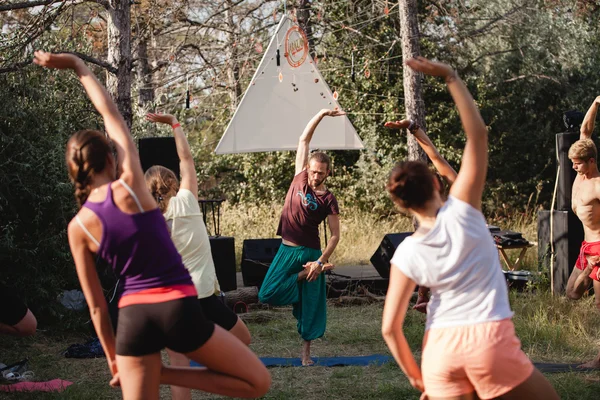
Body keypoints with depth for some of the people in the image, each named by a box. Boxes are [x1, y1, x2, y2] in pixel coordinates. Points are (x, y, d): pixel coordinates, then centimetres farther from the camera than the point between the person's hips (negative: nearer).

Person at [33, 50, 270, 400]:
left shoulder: (78, 227, 2)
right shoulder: (130, 186, -6)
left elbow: (96, 304, 6)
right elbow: (110, 112, 4)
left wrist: (112, 358, 17)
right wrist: (78, 66, 15)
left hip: (133, 317, 4)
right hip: (178, 308, -3)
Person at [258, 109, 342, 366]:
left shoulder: (328, 200, -8)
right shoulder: (300, 178, 0)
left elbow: (335, 235, -7)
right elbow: (304, 140, -1)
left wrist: (320, 261, -18)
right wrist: (321, 114, -8)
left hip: (310, 252, -4)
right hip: (286, 250, 4)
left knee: (309, 305, -1)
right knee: (268, 294, -3)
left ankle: (306, 351, 8)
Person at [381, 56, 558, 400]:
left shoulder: (407, 253, 1)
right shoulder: (462, 211, -5)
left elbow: (390, 328, -3)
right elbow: (478, 133, -3)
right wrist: (451, 76, 0)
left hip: (440, 347, 3)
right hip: (489, 337, -2)